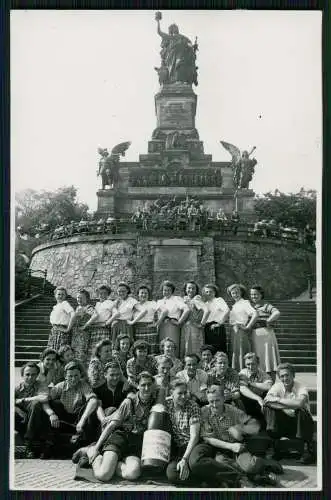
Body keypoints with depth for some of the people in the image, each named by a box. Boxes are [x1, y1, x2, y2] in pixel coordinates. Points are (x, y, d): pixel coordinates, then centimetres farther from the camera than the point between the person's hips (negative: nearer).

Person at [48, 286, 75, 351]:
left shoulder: (65, 303, -7)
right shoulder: (56, 306, 16)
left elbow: (73, 314, -22)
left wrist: (68, 328, -20)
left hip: (61, 331, -8)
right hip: (54, 331, 8)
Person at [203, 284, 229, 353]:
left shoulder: (219, 300, 2)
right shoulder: (206, 304, 20)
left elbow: (227, 310, -14)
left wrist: (220, 323, -13)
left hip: (217, 329, -6)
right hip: (207, 329, 6)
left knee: (219, 351, -11)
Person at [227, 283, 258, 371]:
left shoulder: (245, 303, -5)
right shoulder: (235, 305, 18)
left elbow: (255, 314, -18)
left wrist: (248, 327, -17)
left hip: (241, 330, -8)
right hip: (234, 331, 8)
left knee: (241, 352, -8)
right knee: (235, 352, 8)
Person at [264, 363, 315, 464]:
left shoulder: (301, 388, -15)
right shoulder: (278, 386, -3)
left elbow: (299, 403, -37)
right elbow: (266, 400, -20)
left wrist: (277, 399, -29)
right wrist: (285, 408, -32)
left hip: (301, 423, -3)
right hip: (284, 423, 3)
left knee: (301, 410, -34)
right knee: (269, 407, -18)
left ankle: (308, 449, -19)